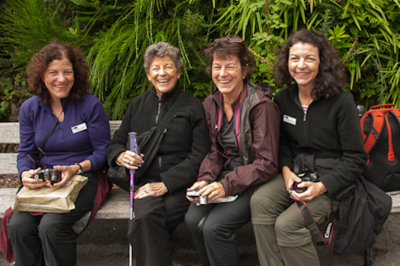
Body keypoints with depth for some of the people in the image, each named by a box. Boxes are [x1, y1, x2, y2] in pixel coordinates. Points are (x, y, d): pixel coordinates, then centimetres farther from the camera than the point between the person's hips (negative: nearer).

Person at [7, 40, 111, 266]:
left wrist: (76, 169, -20)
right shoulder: (30, 108, 9)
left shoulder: (91, 105, -3)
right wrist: (26, 174, -12)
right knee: (18, 225, -23)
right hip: (42, 183, 4)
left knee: (51, 226, -28)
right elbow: (26, 152, 11)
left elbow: (102, 151, -2)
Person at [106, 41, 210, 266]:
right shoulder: (138, 105, 19)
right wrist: (121, 156, -3)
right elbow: (116, 143, 23)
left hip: (179, 184, -3)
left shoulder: (193, 106, 6)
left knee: (144, 223, -31)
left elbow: (200, 156, -2)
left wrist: (166, 184, -13)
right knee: (148, 214, -32)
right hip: (145, 179, 3)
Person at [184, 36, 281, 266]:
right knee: (193, 219, -17)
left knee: (214, 227, -24)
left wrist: (227, 185, -25)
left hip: (255, 182, -6)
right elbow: (216, 152, 11)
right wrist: (205, 180, -8)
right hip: (227, 175, 6)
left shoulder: (263, 105, -18)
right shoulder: (212, 104, 4)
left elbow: (267, 164, -18)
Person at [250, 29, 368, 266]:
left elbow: (356, 158, -8)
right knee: (259, 202, -25)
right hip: (296, 172, 5)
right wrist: (286, 169, -3)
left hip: (332, 180, -5)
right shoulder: (283, 99, 6)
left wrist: (322, 186, -19)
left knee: (287, 224, -27)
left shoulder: (342, 102, -11)